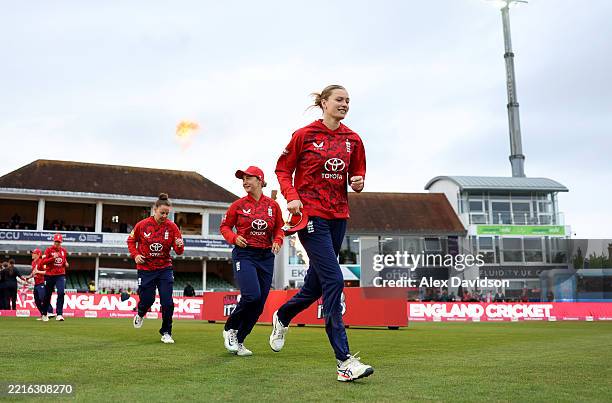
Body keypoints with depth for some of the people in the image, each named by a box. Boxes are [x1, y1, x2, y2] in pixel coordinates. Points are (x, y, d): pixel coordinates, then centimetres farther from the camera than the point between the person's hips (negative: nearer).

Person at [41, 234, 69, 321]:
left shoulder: (64, 251, 9)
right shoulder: (49, 250, -2)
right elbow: (43, 261, -10)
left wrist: (66, 263, 4)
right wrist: (53, 258, -22)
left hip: (60, 275, 2)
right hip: (50, 275, -1)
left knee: (61, 293, -16)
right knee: (47, 295, 10)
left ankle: (59, 314, -17)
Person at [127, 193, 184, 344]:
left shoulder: (172, 227, -7)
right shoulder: (142, 225, -8)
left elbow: (178, 251, -6)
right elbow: (131, 240, 8)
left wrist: (179, 246, -29)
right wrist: (135, 255, -7)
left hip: (165, 269, 1)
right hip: (145, 269, 0)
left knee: (167, 302, -7)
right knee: (147, 300, 6)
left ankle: (166, 333, 11)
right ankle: (140, 315, 43)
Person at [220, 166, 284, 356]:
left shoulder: (273, 205, 5)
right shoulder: (238, 205, 1)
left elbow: (279, 228, 16)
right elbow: (224, 226, 9)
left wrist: (277, 241, -2)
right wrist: (234, 238, -9)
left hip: (266, 257, 3)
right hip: (244, 254, -3)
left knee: (259, 304, 4)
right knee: (251, 295, -21)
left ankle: (238, 341, 20)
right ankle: (230, 329, 4)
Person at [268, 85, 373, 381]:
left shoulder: (352, 140, 9)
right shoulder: (304, 135, -3)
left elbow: (357, 172, 19)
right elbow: (283, 169, 3)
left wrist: (358, 181, -5)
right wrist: (292, 197, -12)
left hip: (338, 216, 6)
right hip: (310, 214, -6)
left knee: (316, 284, 13)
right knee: (334, 281, -16)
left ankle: (282, 317, 44)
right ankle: (344, 360, -14)